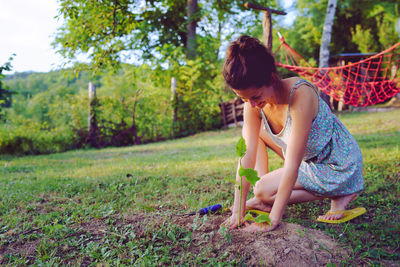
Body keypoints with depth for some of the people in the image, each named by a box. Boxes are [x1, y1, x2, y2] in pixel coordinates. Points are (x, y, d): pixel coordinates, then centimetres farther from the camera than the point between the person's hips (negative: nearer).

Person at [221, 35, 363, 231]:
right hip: (309, 162, 7)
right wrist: (238, 211, -18)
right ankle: (262, 200, 1)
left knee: (264, 191, -15)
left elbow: (292, 166, -34)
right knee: (256, 130, 0)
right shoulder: (253, 104, -13)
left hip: (340, 168, -7)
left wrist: (272, 220, -32)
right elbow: (247, 155, -16)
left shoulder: (300, 95, -34)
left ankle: (338, 194, -4)